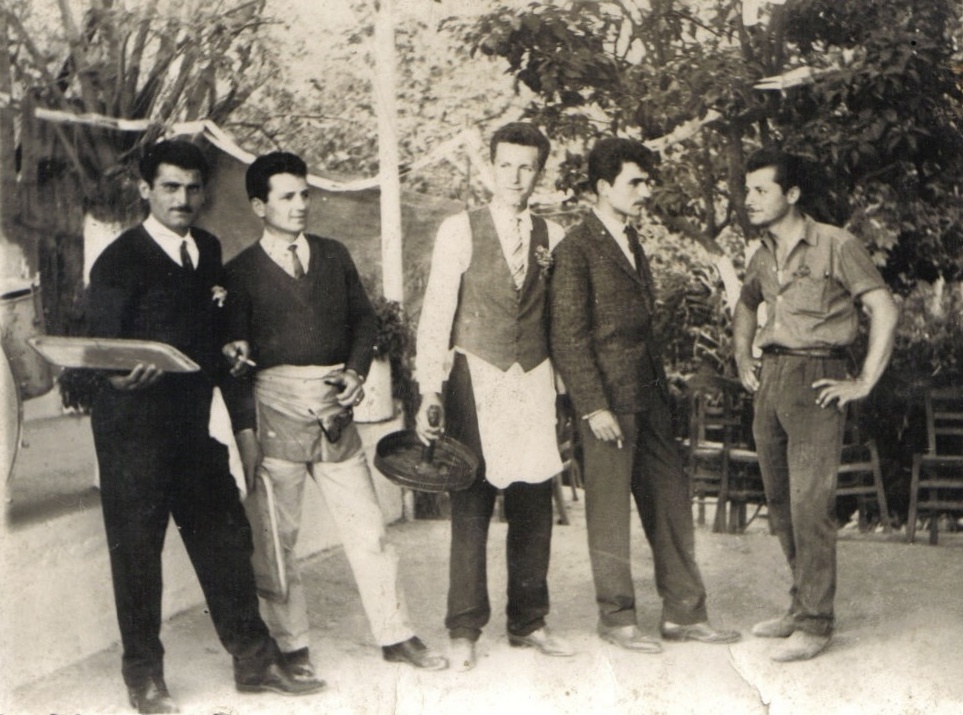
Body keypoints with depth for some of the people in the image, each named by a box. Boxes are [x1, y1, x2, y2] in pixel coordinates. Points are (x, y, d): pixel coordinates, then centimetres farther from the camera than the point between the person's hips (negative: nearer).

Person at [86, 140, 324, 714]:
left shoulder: (209, 250, 11)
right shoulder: (119, 261, -8)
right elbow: (103, 350, -11)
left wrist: (226, 351, 3)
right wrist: (126, 373, -31)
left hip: (196, 423, 6)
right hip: (136, 425, -5)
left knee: (225, 536, 8)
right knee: (137, 547, 5)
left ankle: (255, 660, 19)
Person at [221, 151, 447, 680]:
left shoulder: (334, 256, 14)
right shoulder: (241, 271, 2)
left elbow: (364, 318, 17)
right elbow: (234, 355, -1)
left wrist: (356, 371, -2)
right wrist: (245, 430, -8)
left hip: (333, 406, 3)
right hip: (274, 405, -3)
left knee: (366, 526, 4)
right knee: (274, 534, 2)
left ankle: (395, 635, 13)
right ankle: (291, 645, 15)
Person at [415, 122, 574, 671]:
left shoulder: (552, 237, 8)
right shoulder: (460, 230, 0)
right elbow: (435, 316, -3)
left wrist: (565, 388, 5)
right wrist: (431, 392, -10)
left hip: (534, 382, 3)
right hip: (477, 379, -3)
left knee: (534, 506, 7)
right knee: (471, 506, -3)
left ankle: (529, 622, 21)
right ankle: (465, 630, 8)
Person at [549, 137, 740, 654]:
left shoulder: (631, 240, 16)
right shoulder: (577, 249, -9)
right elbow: (569, 337, -13)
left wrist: (661, 384, 16)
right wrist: (593, 406, -16)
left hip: (648, 394, 8)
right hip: (609, 398, -8)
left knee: (671, 500, 9)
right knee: (609, 509, 3)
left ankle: (683, 613, 19)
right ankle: (616, 617, 16)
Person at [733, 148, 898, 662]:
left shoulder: (836, 246, -8)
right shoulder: (762, 257, 13)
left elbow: (884, 310, -11)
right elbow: (745, 307, 33)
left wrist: (863, 383, -13)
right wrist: (742, 358, 20)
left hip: (815, 380, -7)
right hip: (770, 381, 7)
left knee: (809, 505, -9)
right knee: (779, 503, 11)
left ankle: (814, 624, -1)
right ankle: (801, 606, 24)